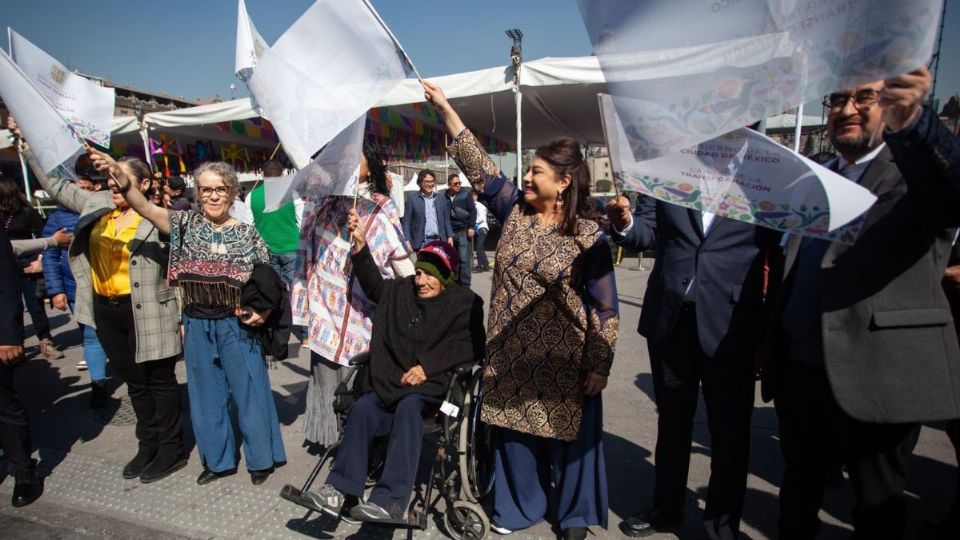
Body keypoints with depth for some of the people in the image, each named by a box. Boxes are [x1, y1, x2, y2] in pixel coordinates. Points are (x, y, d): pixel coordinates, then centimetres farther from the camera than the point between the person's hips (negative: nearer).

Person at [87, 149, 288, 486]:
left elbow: (267, 282, 2)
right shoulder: (186, 224, 1)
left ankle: (261, 458, 26)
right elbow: (145, 208, -16)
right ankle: (218, 460, 33)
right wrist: (120, 178, -34)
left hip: (236, 326, -3)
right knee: (206, 394, 14)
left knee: (249, 392, 7)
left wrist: (262, 313, -13)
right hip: (197, 326, 3)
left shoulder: (247, 234, -4)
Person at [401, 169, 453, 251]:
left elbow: (446, 220, 16)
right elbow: (406, 222, -1)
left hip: (439, 241, 4)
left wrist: (450, 236, 4)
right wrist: (407, 241, -10)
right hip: (422, 243, -3)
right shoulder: (411, 199, 2)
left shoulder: (441, 199, 13)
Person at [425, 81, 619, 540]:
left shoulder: (588, 235, -11)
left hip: (563, 358, -4)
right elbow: (478, 165, 1)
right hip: (512, 352, 4)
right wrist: (444, 107, -1)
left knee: (567, 433, 11)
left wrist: (599, 366, -11)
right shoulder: (515, 211, 1)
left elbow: (605, 306, -9)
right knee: (515, 430, 16)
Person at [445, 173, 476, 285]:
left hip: (463, 231, -2)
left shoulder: (466, 194, 2)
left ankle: (464, 284, 0)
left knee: (464, 259, -5)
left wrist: (471, 227, -9)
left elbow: (473, 211, -1)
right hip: (449, 232, 2)